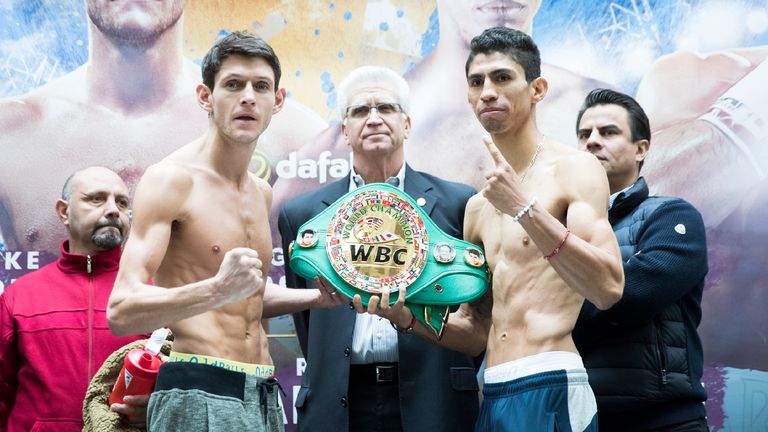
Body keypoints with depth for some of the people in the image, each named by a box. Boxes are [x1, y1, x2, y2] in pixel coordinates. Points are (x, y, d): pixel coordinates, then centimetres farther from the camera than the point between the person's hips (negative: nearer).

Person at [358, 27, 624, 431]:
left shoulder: (573, 169, -4)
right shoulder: (478, 206, 15)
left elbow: (608, 288, -17)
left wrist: (523, 208, -20)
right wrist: (408, 317, 0)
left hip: (550, 390, -6)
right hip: (492, 396, 6)